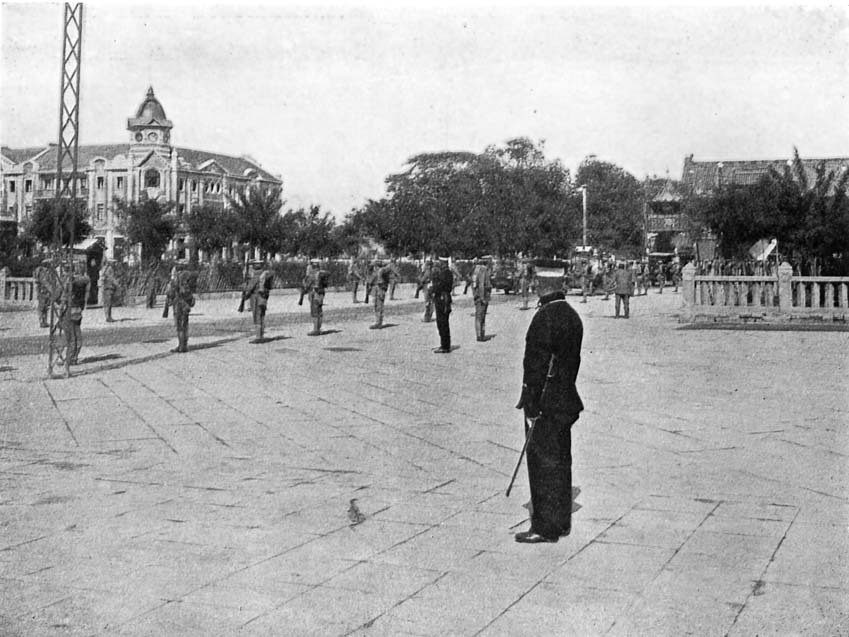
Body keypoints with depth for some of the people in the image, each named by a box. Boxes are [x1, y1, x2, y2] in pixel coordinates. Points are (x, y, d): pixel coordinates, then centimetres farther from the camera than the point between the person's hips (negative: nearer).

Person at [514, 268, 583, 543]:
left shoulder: (545, 317, -19)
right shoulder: (572, 316, 10)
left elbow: (537, 364, -21)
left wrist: (532, 404, -18)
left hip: (546, 401, -9)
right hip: (565, 400, 9)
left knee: (543, 462, -2)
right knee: (560, 460, 15)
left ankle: (545, 527, 3)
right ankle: (561, 521, 25)